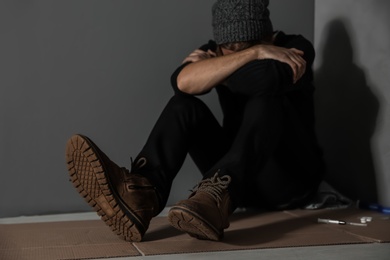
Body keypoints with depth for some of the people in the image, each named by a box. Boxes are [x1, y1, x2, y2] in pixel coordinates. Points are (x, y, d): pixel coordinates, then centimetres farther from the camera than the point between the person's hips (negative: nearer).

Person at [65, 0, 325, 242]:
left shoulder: (296, 48, -8)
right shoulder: (217, 52, 1)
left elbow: (264, 78, -33)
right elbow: (184, 82, -23)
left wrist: (214, 69, -15)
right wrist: (254, 53, -23)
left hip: (291, 178, -3)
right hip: (239, 176, 3)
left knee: (266, 97, -29)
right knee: (184, 105, -18)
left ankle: (216, 197, -51)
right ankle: (141, 194, -44)